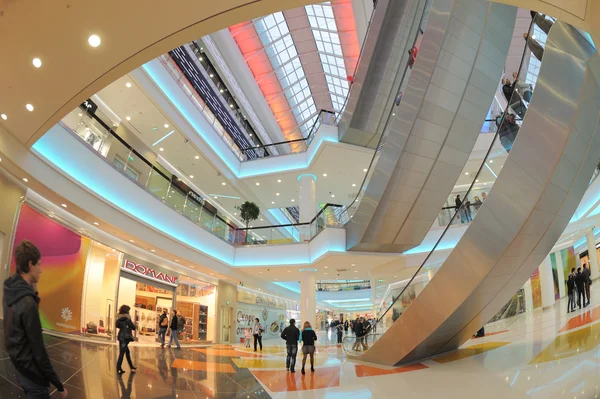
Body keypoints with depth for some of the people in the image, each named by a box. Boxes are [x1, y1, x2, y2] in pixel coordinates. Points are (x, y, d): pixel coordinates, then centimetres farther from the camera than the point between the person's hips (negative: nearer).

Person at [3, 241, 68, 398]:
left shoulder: (9, 292, -1)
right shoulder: (28, 303, -28)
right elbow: (38, 350, -25)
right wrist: (59, 385, -19)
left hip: (18, 364, 9)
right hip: (30, 369, -9)